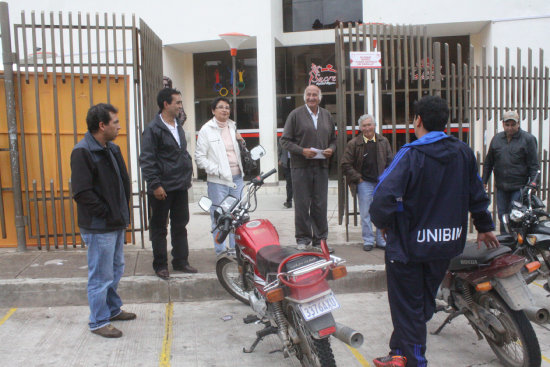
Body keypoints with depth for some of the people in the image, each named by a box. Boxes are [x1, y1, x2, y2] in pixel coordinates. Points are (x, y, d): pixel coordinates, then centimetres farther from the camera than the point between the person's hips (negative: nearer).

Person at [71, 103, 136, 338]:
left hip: (117, 223, 9)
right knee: (101, 276, 1)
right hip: (99, 228, -9)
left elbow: (124, 181, 19)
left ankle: (112, 309, 38)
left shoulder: (112, 149, 11)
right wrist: (108, 214, -17)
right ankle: (99, 322, 16)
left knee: (115, 269, 21)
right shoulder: (82, 152, -17)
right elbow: (82, 193, -22)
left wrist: (123, 210, 9)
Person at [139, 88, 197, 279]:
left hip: (180, 187, 8)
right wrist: (155, 185, -19)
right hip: (162, 189, -8)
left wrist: (187, 175, 17)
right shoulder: (153, 129, -12)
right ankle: (160, 265, 16)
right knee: (159, 228, 6)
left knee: (180, 226, 14)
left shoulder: (178, 127, 14)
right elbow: (146, 160, -16)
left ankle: (181, 261, 25)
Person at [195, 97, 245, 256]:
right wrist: (217, 170, -15)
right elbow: (200, 157, -7)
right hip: (218, 181, -5)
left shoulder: (233, 127, 15)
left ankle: (236, 249, 21)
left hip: (237, 178, 5)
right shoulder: (206, 130, -3)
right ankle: (221, 251, 12)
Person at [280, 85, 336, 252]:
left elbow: (333, 139, 22)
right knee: (302, 204, 1)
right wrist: (302, 151, -15)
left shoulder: (327, 116, 14)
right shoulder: (296, 114, 0)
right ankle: (303, 239, 13)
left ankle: (320, 239, 18)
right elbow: (285, 140, -2)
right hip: (301, 166, -4)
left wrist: (331, 149, 0)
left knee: (320, 204, 7)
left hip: (321, 166, 4)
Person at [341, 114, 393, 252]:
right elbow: (345, 164, -3)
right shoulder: (354, 144, -4)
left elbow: (390, 161, 12)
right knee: (365, 214, 1)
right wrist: (357, 178, -6)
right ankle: (368, 240, 13)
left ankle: (381, 240, 18)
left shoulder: (383, 141, 6)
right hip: (364, 183, -2)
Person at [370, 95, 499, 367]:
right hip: (448, 243, 6)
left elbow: (383, 197, -28)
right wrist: (484, 227, 27)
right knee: (424, 302, 21)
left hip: (409, 243, -6)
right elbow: (477, 195, 11)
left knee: (408, 307, 9)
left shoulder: (410, 155, -18)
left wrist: (383, 222, -8)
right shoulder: (464, 153, 0)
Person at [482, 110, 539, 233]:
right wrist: (484, 181, 14)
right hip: (501, 186, 4)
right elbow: (488, 162, 17)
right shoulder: (497, 138, 11)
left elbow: (534, 164, -2)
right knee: (502, 216, 9)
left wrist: (533, 181, -13)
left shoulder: (528, 139, -1)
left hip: (519, 187, -4)